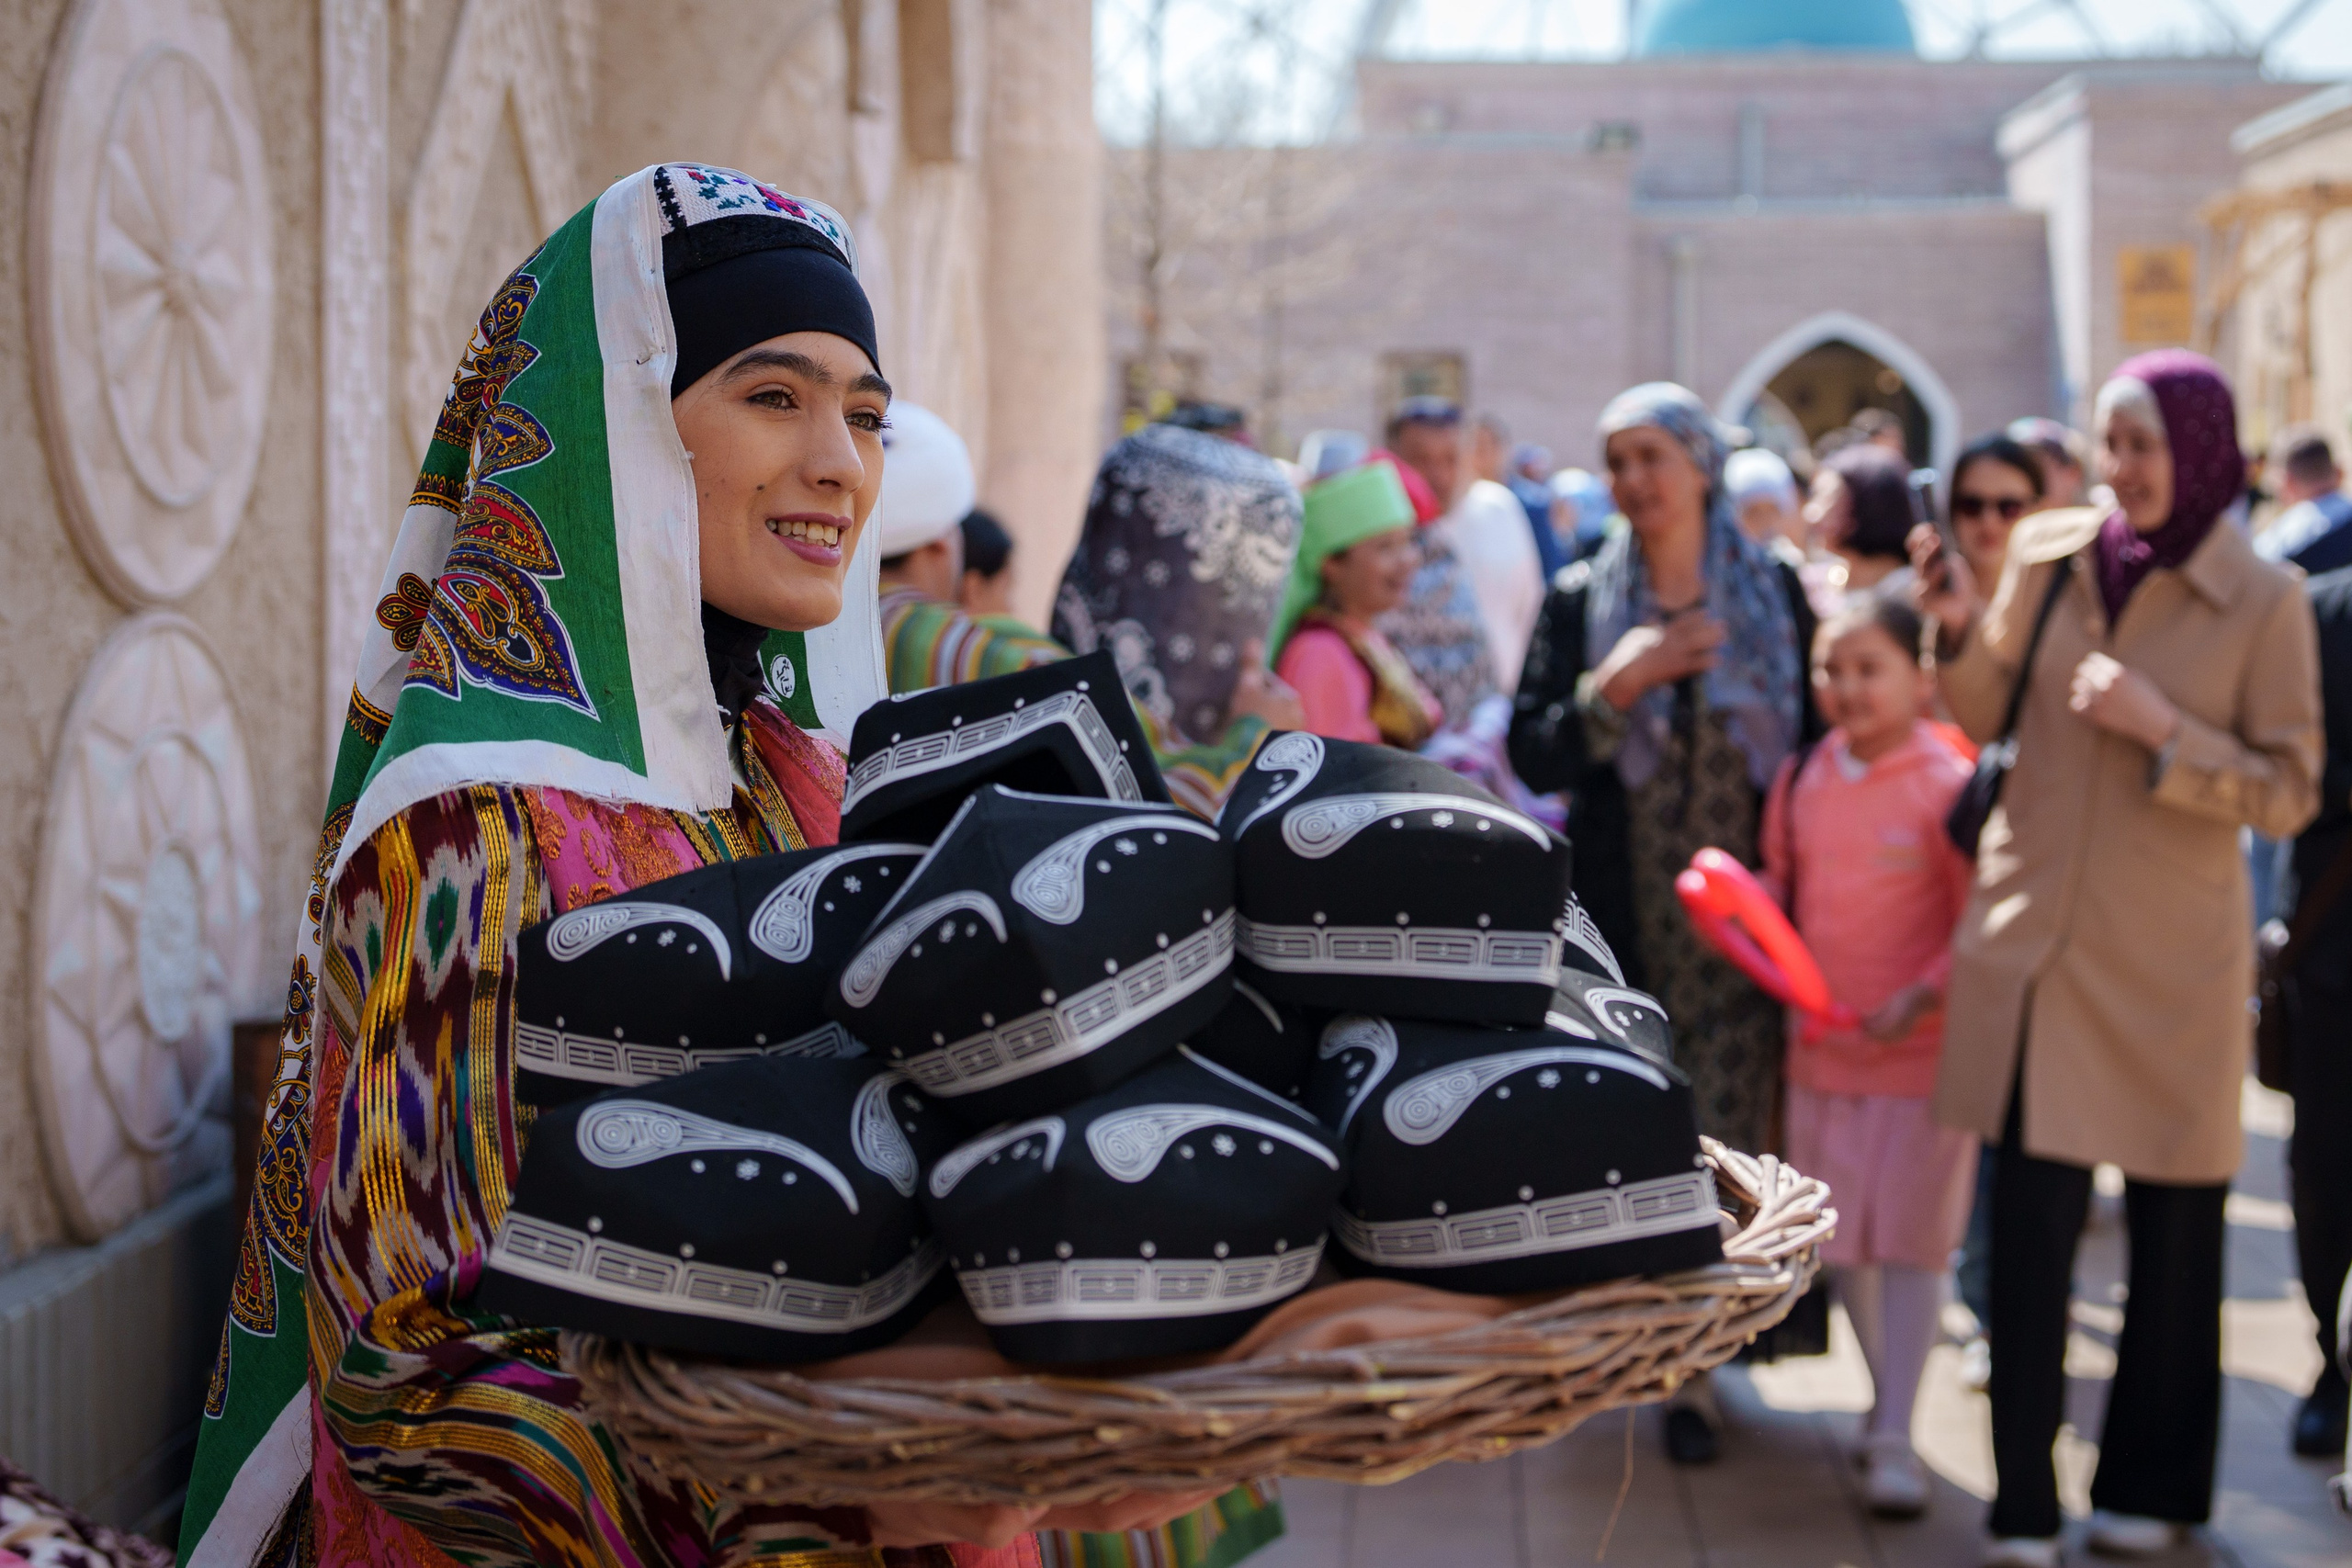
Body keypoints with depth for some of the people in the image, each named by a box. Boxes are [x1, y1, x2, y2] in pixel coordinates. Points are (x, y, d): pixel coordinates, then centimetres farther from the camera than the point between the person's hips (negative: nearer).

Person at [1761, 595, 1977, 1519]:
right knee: (1843, 1239, 14)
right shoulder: (1799, 782, 4)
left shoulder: (1947, 785, -12)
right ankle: (1885, 1397, 33)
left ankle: (1896, 1437, 4)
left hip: (1920, 1051, -6)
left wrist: (1921, 997, -22)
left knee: (1909, 1241, -1)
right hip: (1821, 1043, 6)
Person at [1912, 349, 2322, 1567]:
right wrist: (1962, 628, -7)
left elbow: (2287, 795, -6)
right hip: (2035, 936, 2)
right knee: (2029, 1224, 1)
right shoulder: (2046, 556, 3)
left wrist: (2161, 727, -17)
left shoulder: (2263, 604, -5)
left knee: (2173, 1233, 9)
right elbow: (1986, 722, 12)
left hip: (2169, 961, -2)